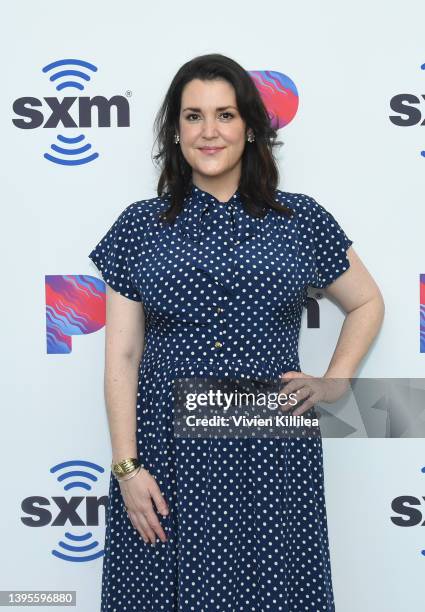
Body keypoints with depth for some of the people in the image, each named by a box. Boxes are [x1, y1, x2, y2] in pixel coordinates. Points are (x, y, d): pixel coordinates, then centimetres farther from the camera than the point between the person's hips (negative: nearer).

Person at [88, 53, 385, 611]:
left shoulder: (302, 221, 3)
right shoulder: (140, 226, 3)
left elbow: (368, 303, 16)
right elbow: (122, 357, 1)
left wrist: (333, 382, 2)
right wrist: (127, 467, -4)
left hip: (272, 459, 0)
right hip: (168, 458, 0)